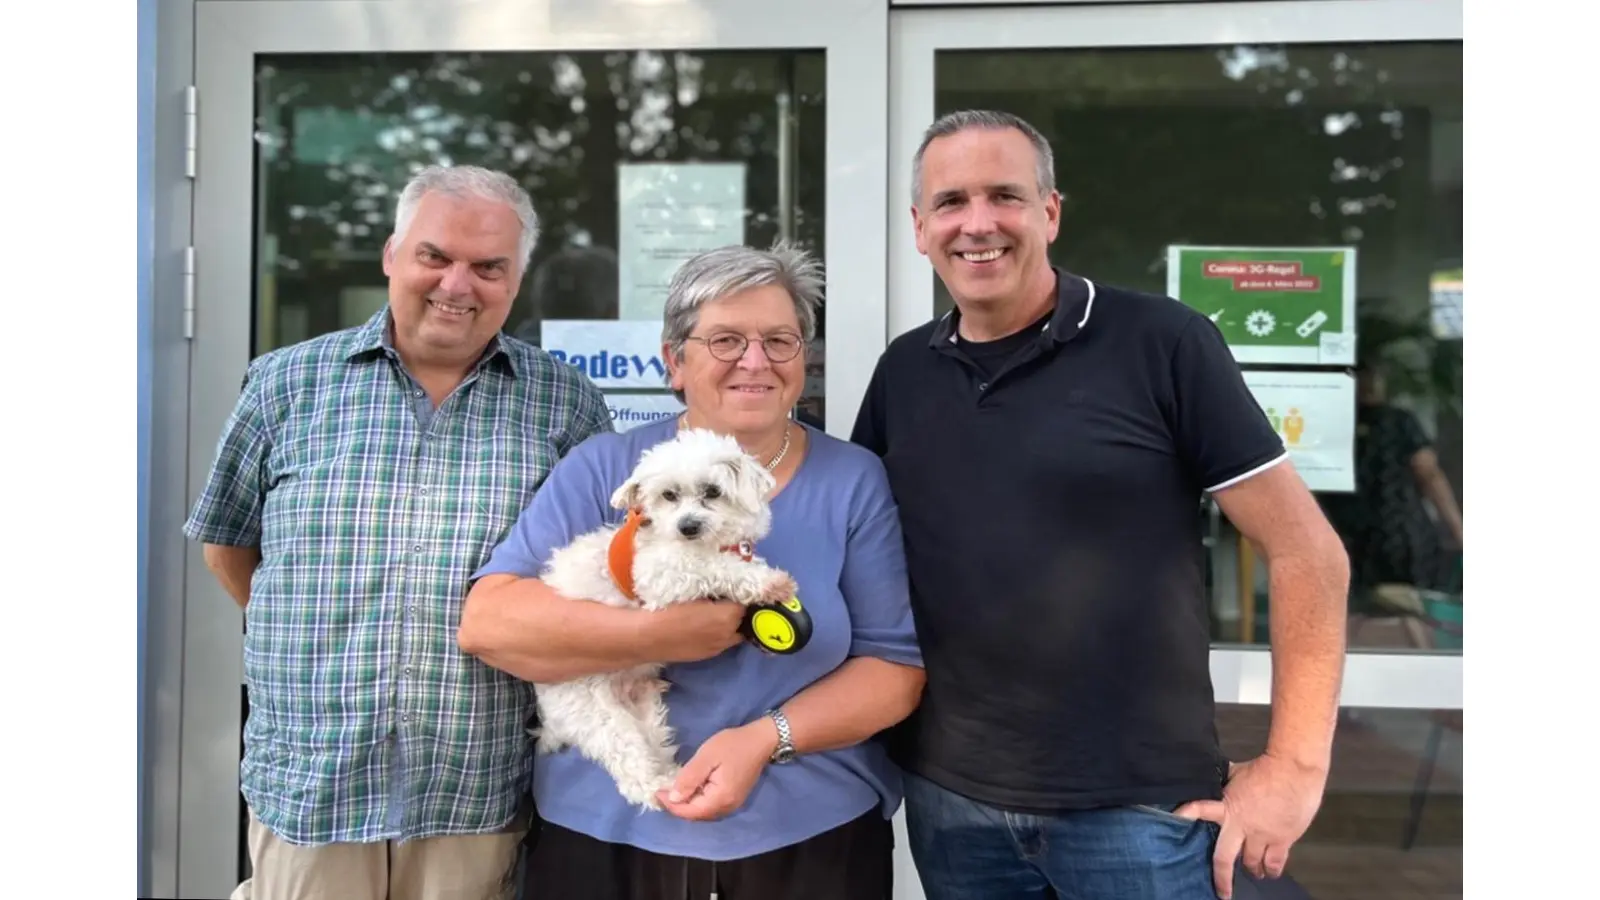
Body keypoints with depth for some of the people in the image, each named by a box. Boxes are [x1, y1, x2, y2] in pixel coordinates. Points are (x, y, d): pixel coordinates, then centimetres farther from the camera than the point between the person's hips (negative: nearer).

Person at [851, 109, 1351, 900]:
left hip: (1138, 805, -3)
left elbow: (1305, 552, -7)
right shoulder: (902, 371, 4)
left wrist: (1295, 763, -9)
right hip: (948, 798, 4)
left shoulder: (1162, 344, -9)